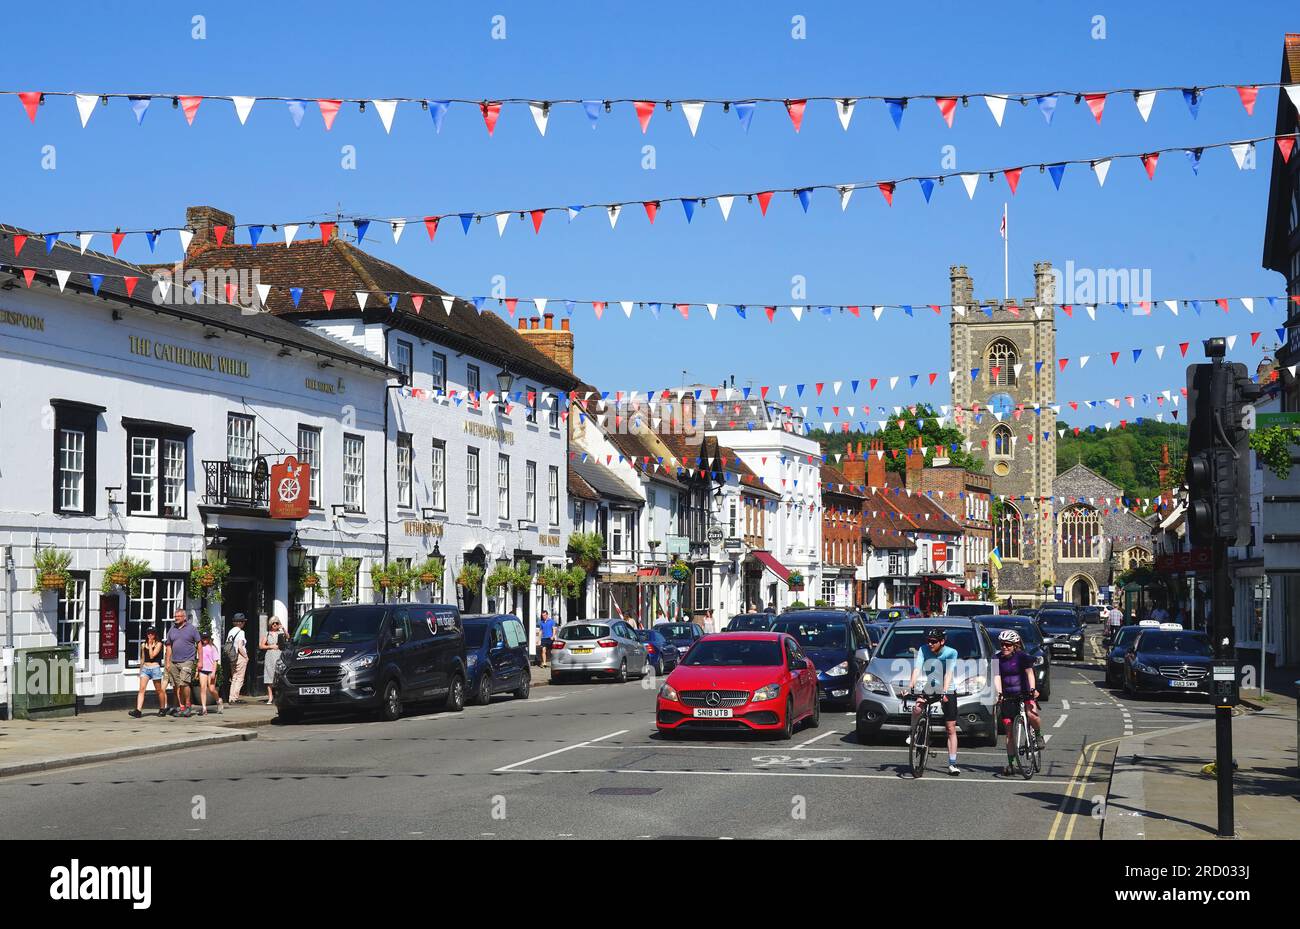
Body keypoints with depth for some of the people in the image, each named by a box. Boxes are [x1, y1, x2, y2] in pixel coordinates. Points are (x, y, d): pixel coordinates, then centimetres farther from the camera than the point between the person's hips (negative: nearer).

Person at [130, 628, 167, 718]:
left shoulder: (158, 644, -2)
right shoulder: (143, 645, 11)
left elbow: (152, 656, -13)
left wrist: (150, 644, -8)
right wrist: (141, 670, 23)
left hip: (155, 668, -3)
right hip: (145, 668, 3)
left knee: (159, 690, 8)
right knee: (142, 689, -11)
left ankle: (162, 709, 24)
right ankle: (138, 710, -20)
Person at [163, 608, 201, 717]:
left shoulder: (191, 629, 2)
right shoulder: (172, 630, 12)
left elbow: (199, 644, 4)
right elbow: (169, 647, 16)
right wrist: (168, 662, 9)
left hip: (187, 660, -5)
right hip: (174, 662, 5)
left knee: (184, 683, -16)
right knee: (176, 685, 4)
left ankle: (188, 706, -5)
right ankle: (180, 706, 12)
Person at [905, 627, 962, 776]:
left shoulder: (951, 653, -15)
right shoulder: (923, 650, -11)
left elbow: (948, 673, -27)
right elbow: (917, 669, -21)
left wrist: (944, 692, -41)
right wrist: (910, 686, -38)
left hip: (948, 692, -1)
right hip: (928, 689, 1)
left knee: (951, 729, -1)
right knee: (916, 709, -30)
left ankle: (952, 763, 4)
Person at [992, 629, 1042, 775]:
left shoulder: (1023, 656, -7)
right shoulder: (998, 659, 0)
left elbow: (1029, 672, -18)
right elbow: (997, 677, -10)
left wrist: (1033, 689, -34)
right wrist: (999, 694, -26)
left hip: (1025, 693, -3)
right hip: (1008, 697, 3)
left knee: (1031, 714, -32)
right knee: (1009, 732, 3)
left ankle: (1038, 735, -1)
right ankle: (1010, 764, 8)